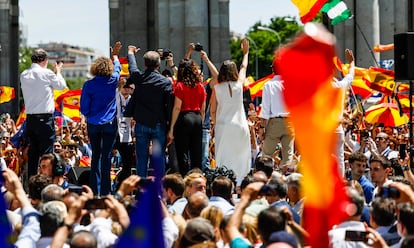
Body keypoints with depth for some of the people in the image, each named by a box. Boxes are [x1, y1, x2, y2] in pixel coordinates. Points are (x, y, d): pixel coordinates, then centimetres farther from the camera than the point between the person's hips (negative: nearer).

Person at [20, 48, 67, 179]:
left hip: (30, 118, 6)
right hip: (45, 118, -6)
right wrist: (57, 71, 22)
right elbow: (61, 85, 4)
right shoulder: (46, 73, -11)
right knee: (46, 153, -3)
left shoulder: (24, 75, 6)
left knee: (32, 153, 11)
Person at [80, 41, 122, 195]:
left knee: (95, 156, 10)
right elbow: (117, 67, 20)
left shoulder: (89, 85, -6)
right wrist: (115, 54, 38)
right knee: (106, 157, -1)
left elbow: (84, 108, -4)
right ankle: (105, 191, -3)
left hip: (93, 124, 1)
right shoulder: (112, 82, -3)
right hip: (109, 124, -1)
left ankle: (94, 190, 9)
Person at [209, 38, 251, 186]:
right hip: (239, 125, 0)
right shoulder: (239, 84, -1)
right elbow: (244, 67, 18)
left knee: (223, 157, 1)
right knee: (239, 156, 6)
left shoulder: (217, 88, -2)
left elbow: (212, 110, 2)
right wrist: (246, 52, 33)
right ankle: (239, 183, 5)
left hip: (222, 126, 0)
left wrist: (215, 124, 17)